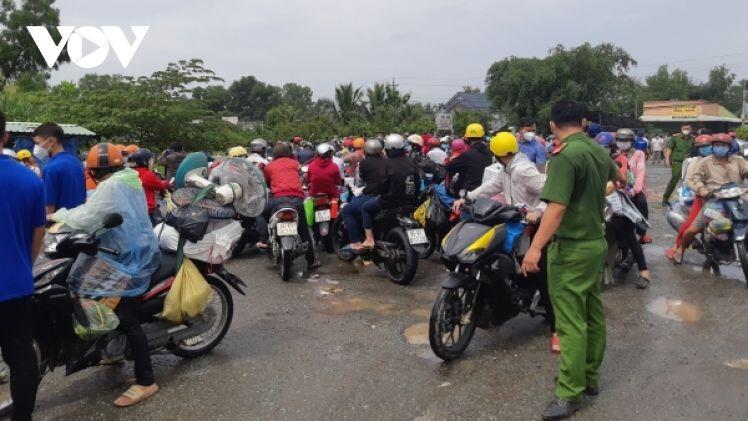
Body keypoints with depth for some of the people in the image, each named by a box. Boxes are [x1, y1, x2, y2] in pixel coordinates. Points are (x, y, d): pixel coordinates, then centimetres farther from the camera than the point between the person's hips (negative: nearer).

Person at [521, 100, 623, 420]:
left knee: (571, 321, -6)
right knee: (593, 313, 16)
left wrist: (535, 247, -31)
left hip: (572, 248, -9)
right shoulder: (599, 151, 8)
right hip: (597, 242, 9)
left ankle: (569, 394, 0)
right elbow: (615, 173, 32)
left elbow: (557, 207, -28)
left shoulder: (565, 156, -19)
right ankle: (589, 376, 29)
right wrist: (616, 181, 56)